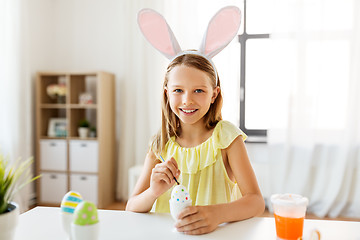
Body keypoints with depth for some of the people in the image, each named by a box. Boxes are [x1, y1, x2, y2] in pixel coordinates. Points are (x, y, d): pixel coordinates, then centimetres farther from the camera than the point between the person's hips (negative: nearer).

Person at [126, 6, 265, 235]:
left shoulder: (226, 136, -8)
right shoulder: (160, 144, -1)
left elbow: (256, 201, -13)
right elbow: (131, 209, 0)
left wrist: (217, 213, -32)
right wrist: (153, 192, -21)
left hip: (217, 233, -1)